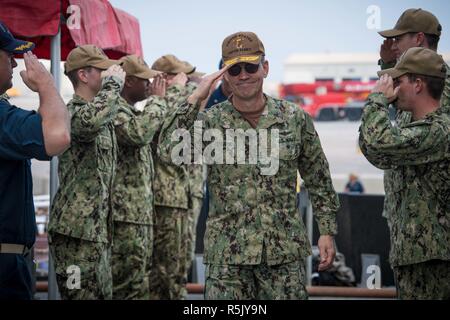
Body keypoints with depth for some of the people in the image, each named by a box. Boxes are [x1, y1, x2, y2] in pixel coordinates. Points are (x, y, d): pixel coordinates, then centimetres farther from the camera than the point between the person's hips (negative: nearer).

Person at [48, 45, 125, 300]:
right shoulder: (74, 112, -13)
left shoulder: (103, 116, 18)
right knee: (83, 295, -8)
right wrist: (114, 83, -23)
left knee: (104, 294, 12)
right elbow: (90, 121, -38)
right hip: (77, 233, -10)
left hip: (99, 231, 10)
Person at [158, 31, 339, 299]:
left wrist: (327, 231, 6)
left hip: (286, 251, 1)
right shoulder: (211, 121, -1)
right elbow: (169, 152, -18)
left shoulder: (295, 118, 4)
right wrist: (195, 99, -17)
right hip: (227, 255, -1)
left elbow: (319, 180, 11)